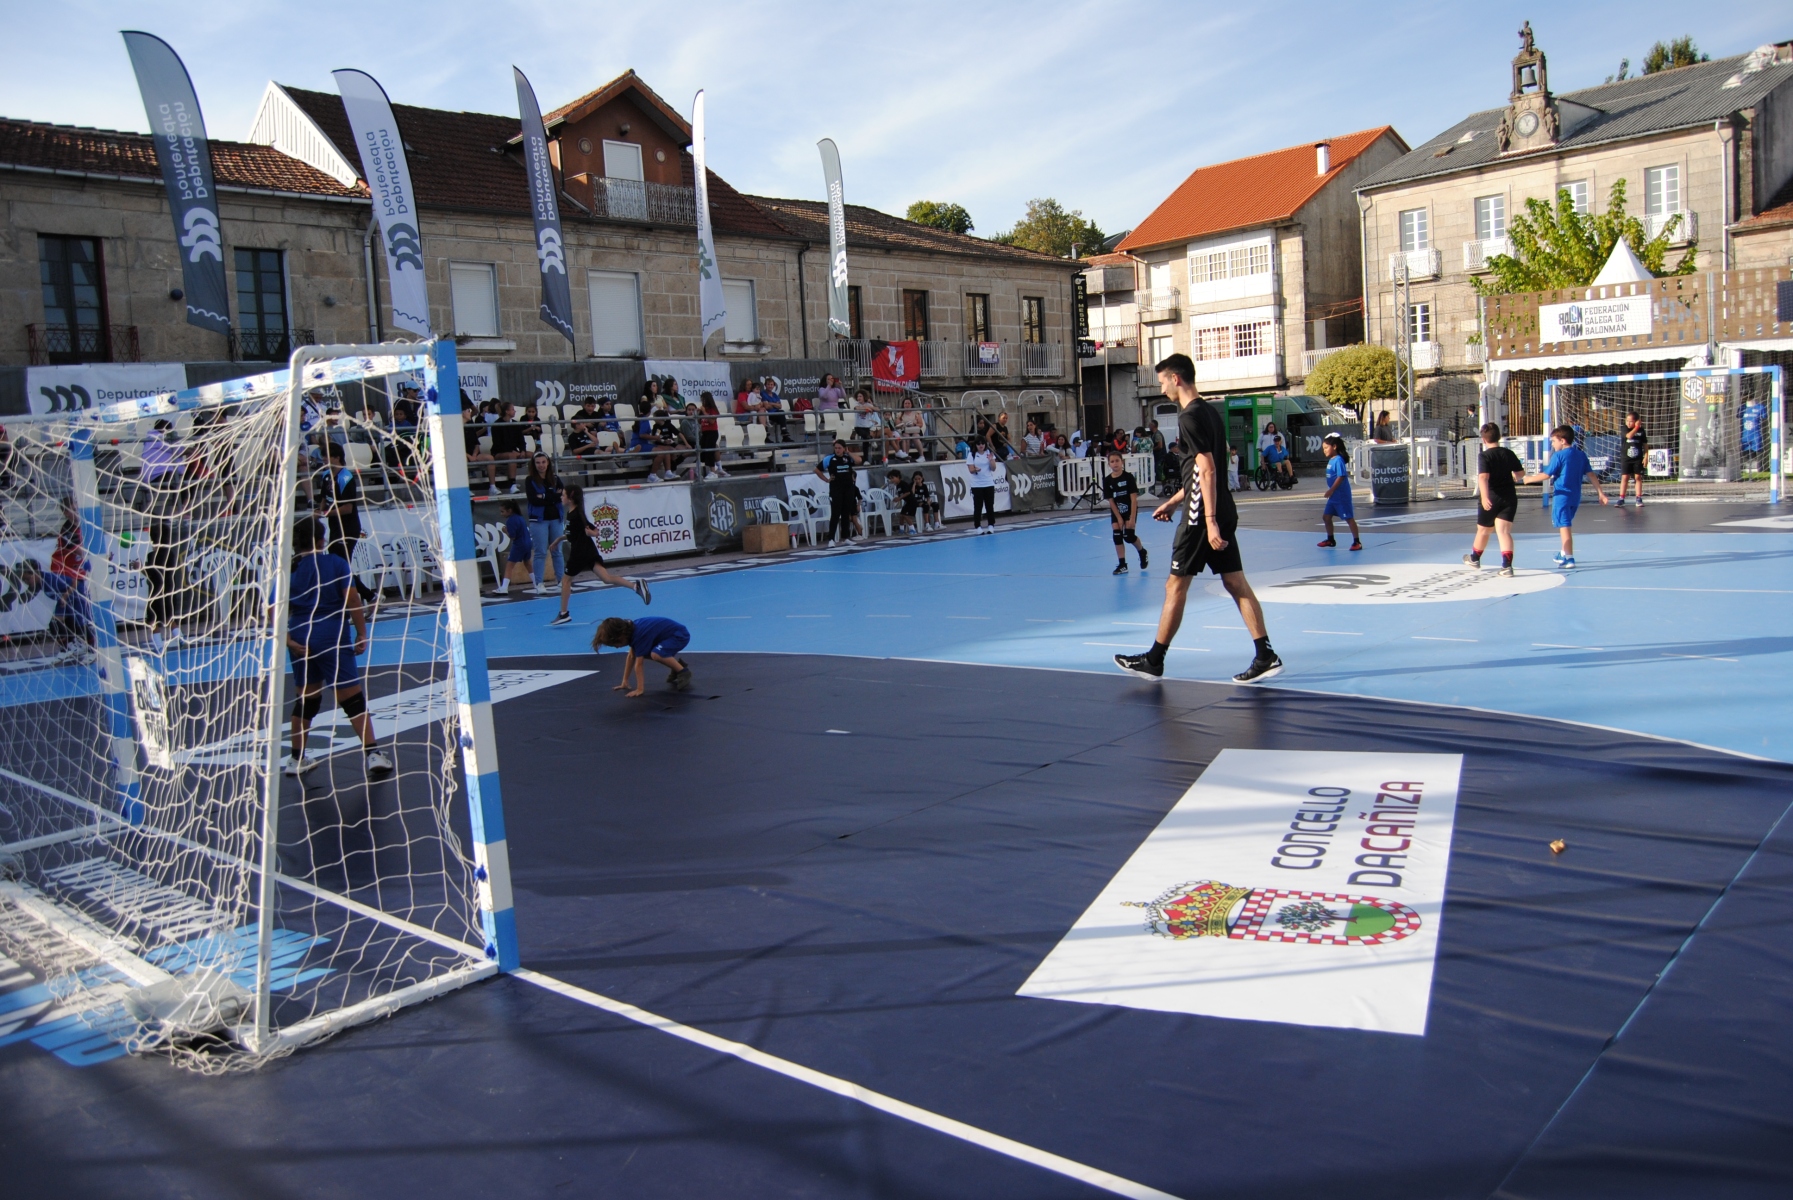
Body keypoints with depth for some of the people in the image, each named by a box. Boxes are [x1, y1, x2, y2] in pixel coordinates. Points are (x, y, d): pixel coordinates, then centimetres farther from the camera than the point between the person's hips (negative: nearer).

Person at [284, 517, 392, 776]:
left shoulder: (290, 568, 6)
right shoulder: (336, 563, -2)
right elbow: (351, 597, -13)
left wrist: (287, 638, -9)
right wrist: (361, 633, -9)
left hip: (300, 638, 4)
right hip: (332, 636, -4)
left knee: (306, 699, 17)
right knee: (352, 698, -2)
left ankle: (297, 759, 24)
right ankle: (373, 753, -7)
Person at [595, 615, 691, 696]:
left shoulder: (639, 635, -28)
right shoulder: (632, 629, -1)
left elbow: (638, 664, -26)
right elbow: (631, 657, 7)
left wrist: (639, 689, -23)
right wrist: (625, 682, 9)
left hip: (680, 635, -10)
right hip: (670, 634, 10)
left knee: (656, 654, -31)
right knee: (643, 654, 10)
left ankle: (683, 672, -12)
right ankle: (676, 666, 20)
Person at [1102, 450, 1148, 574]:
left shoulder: (1128, 477, -15)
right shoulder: (1107, 480, -7)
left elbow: (1134, 498, -17)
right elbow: (1111, 501, -6)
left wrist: (1132, 518, -21)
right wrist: (1119, 518, -10)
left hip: (1130, 509, -3)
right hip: (1116, 511, 3)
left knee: (1128, 535, -12)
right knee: (1117, 535, -6)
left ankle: (1142, 551, 19)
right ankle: (1122, 565, -1)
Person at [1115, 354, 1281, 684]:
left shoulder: (1190, 416, -13)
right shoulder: (1209, 411, 16)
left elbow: (1207, 471, -20)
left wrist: (1209, 521, -24)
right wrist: (1175, 501, 29)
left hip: (1202, 516, -9)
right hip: (1222, 511, 9)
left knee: (1175, 586, 0)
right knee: (1236, 583, 7)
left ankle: (1154, 661, 9)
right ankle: (1266, 656, 4)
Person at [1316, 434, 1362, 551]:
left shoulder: (1338, 460, -17)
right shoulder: (1331, 460, 10)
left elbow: (1341, 477, -22)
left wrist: (1331, 490, -21)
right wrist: (1330, 491, 14)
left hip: (1342, 496, -10)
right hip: (1333, 496, 10)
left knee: (1349, 518, -5)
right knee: (1326, 516, 15)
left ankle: (1357, 542, 1)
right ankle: (1330, 539, 29)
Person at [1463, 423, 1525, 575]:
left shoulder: (1484, 457, -11)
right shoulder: (1509, 454, 3)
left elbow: (1483, 477, -25)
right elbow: (1521, 473, 12)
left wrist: (1484, 497, -35)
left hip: (1491, 498, -3)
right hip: (1509, 497, 3)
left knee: (1483, 530, 15)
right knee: (1504, 531, -3)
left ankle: (1474, 558, 37)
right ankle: (1507, 564, -19)